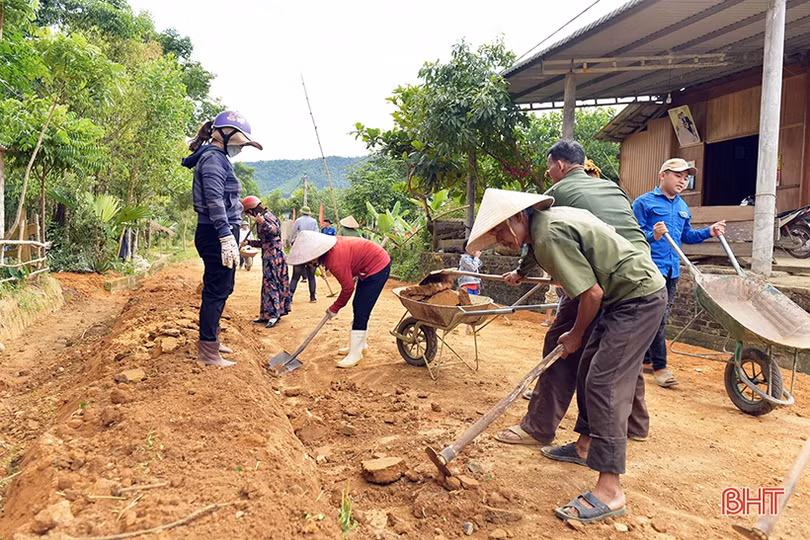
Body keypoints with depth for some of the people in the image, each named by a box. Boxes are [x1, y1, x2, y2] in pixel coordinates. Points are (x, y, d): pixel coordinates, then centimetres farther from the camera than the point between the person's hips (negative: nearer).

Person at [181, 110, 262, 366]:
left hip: (218, 234, 11)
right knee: (217, 291, -4)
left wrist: (230, 235, 25)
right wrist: (227, 238, -28)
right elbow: (215, 201, -22)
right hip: (217, 235, -11)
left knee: (220, 289, 19)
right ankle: (208, 352, 5)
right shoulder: (213, 158, -11)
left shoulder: (217, 158, 21)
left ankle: (210, 339, 33)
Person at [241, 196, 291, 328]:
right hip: (268, 255, 10)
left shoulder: (267, 217, -11)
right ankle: (266, 315, 16)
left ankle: (274, 315, -9)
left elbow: (275, 230, -31)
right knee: (267, 283, 11)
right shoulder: (261, 219, 19)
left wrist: (262, 222, -44)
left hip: (274, 254, -10)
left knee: (271, 283, -10)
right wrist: (248, 242, 28)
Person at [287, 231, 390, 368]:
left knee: (361, 311, -9)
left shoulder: (335, 261, -29)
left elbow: (348, 288, -19)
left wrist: (334, 309, -4)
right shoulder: (332, 247, -4)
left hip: (377, 268, -10)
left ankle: (355, 354, -1)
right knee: (358, 306, 17)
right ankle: (361, 345, 30)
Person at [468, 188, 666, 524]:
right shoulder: (551, 217, 6)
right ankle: (586, 445, 33)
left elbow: (592, 294, -21)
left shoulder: (549, 236, -23)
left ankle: (609, 490, -8)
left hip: (639, 297, -10)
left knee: (604, 383, -13)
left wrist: (575, 335, -6)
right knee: (589, 367, 17)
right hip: (628, 294, 10)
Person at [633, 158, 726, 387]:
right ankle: (659, 367, -1)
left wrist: (708, 232, 8)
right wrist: (652, 236, -29)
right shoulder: (644, 202, -5)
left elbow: (686, 236, 23)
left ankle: (646, 359, 25)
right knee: (658, 317, -10)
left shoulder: (683, 207, 17)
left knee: (661, 317, 13)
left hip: (672, 270, 8)